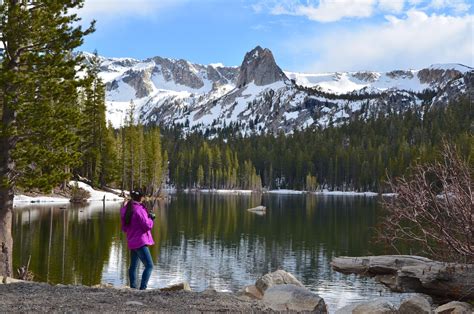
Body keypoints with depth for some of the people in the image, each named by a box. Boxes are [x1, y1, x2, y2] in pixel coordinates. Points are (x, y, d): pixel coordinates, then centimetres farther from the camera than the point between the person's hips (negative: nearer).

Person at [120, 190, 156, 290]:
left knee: (133, 266, 19)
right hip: (140, 242, -9)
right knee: (149, 266, -10)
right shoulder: (139, 209, -16)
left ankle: (133, 287, 24)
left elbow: (124, 228, 17)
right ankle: (142, 288, -19)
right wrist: (151, 218, 0)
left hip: (132, 242, 9)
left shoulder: (126, 211, 8)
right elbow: (147, 226, -18)